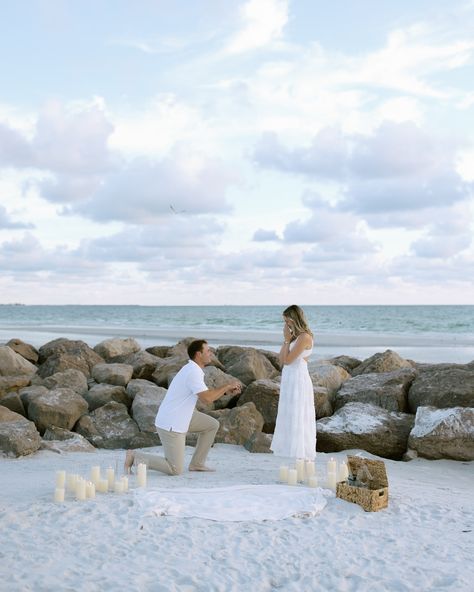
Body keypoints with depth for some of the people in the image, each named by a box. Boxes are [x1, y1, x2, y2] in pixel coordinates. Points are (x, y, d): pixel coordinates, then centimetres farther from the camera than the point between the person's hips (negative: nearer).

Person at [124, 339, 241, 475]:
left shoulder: (193, 369, 9)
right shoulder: (193, 372, -23)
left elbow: (206, 394, 18)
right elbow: (207, 398, -31)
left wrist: (227, 390, 6)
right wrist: (227, 386, -18)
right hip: (170, 424, -10)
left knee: (212, 425, 12)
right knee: (175, 470, -5)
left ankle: (197, 464, 18)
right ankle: (135, 457, 2)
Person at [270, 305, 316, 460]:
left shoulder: (304, 337, -15)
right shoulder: (295, 336, 12)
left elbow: (288, 360, -18)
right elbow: (282, 360, 12)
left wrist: (287, 340, -10)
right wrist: (286, 339, 8)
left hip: (298, 381, -9)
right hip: (289, 380, 9)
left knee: (297, 419, -5)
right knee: (289, 419, 13)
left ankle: (303, 458, 0)